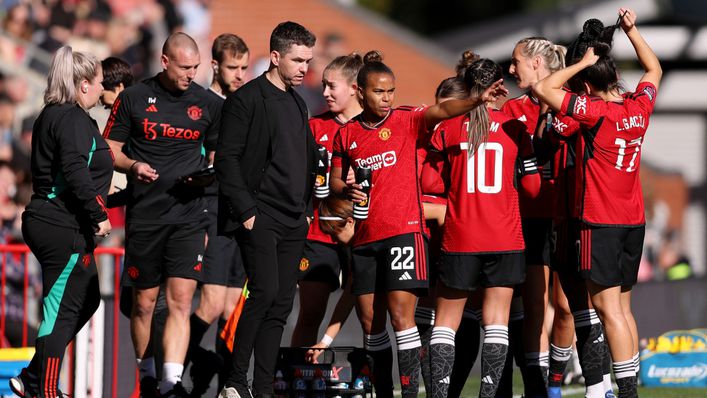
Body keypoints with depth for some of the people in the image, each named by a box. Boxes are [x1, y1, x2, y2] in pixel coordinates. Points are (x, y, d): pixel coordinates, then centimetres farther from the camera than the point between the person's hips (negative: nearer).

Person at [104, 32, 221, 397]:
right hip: (144, 215, 0)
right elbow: (110, 150, 5)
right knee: (144, 303, 8)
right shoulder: (134, 98, 1)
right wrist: (132, 166, -15)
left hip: (189, 215, 0)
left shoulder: (206, 103, 6)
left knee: (180, 301, -11)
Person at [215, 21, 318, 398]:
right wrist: (246, 211, -16)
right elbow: (226, 159, -11)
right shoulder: (246, 99, -6)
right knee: (265, 291, -19)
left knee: (281, 304, 5)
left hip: (293, 222, 8)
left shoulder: (297, 103, 18)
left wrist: (306, 210, 15)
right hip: (259, 216, -8)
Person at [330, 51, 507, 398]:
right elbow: (335, 178, 17)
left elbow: (442, 110, -19)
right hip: (365, 236, 4)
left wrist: (477, 100, -36)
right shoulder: (347, 134, 8)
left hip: (403, 230, -4)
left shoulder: (406, 121, -1)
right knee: (369, 321, 7)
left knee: (401, 316, -11)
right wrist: (346, 190, -6)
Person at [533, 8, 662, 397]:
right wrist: (632, 31, 16)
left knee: (608, 308, -6)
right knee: (622, 308, 13)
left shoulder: (595, 112, -16)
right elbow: (654, 70, 23)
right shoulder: (640, 106, 2)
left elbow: (542, 88, -20)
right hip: (634, 220, 7)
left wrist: (580, 63, -11)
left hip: (600, 222, -7)